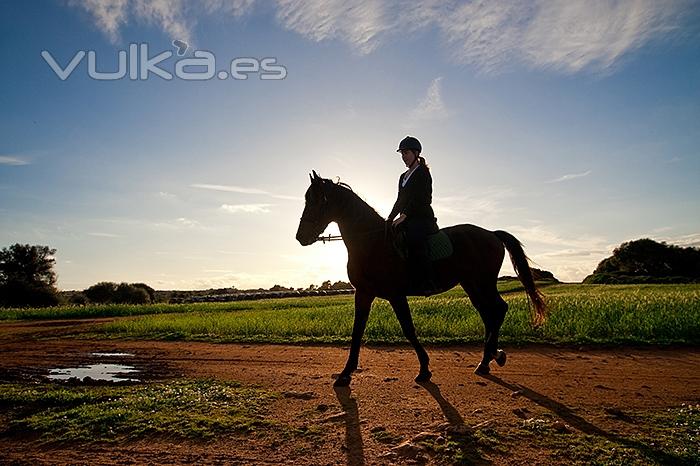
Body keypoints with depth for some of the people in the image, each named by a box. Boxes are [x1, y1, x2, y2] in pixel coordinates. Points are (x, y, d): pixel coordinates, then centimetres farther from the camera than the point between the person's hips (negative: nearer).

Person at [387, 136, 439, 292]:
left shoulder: (423, 172, -3)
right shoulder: (403, 177, 22)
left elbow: (420, 198, -14)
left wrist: (403, 217, -22)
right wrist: (390, 218, 8)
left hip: (422, 217, -9)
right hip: (408, 219, 9)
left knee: (414, 238, -32)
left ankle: (424, 282, -33)